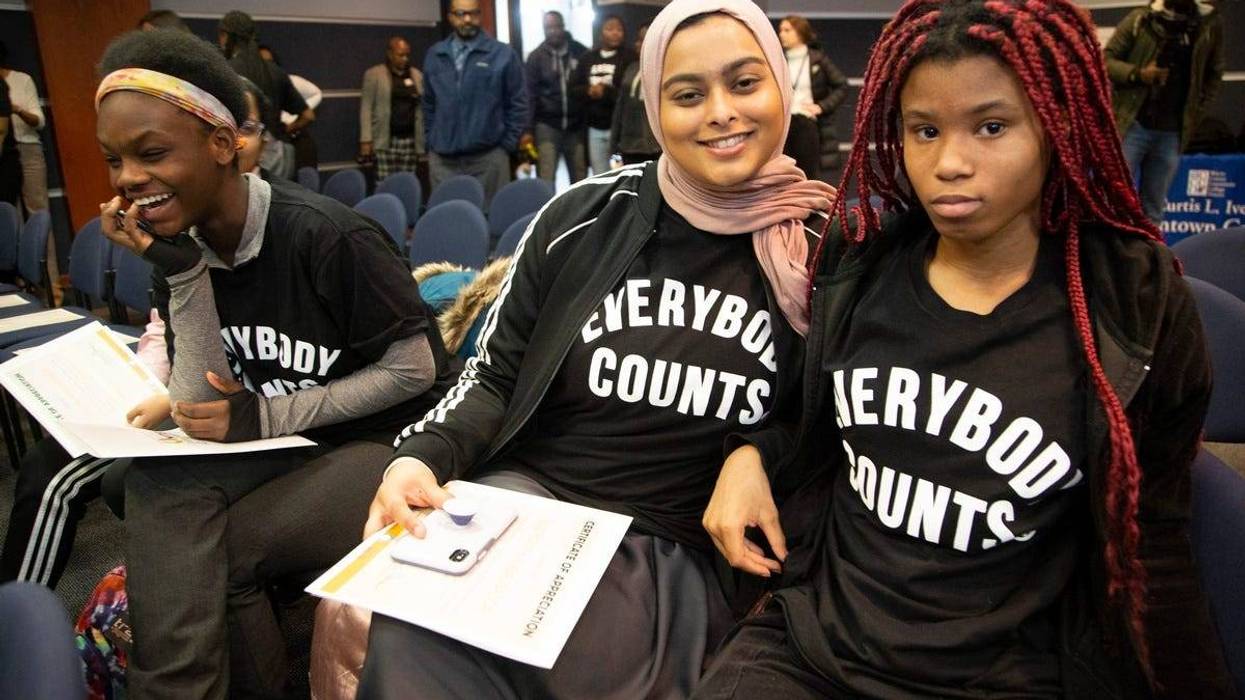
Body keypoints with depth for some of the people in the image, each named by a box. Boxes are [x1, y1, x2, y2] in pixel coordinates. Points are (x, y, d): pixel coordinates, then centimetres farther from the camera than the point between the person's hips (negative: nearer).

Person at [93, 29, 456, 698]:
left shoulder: (325, 234, -19)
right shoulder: (178, 247, 1)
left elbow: (415, 368, -13)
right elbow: (203, 407, -4)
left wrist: (270, 415, -15)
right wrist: (181, 272, -15)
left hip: (386, 442, -5)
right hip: (276, 449, 6)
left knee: (212, 557, -21)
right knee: (157, 487, -21)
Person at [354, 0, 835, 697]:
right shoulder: (586, 218, 2)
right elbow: (496, 377, 6)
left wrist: (755, 456, -11)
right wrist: (423, 456, -12)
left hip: (684, 551, 0)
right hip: (528, 491, 1)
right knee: (416, 616, -30)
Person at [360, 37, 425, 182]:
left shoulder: (417, 75, 12)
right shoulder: (374, 74, 2)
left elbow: (422, 109, 11)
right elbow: (366, 107, -1)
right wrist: (366, 140, -8)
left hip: (410, 139, 3)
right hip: (385, 140, -3)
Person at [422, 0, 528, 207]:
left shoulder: (503, 54, -1)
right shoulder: (434, 55, 10)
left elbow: (518, 104, 1)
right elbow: (429, 104, 17)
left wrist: (507, 145, -2)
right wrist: (431, 142, 12)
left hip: (488, 157, -3)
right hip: (443, 159, 3)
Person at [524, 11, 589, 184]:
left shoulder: (581, 52, 5)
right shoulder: (536, 56, 3)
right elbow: (530, 94, 0)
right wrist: (527, 129, -7)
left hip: (577, 126, 2)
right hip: (547, 126, -1)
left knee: (580, 179, 6)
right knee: (545, 180, -6)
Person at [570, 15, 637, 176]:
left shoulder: (629, 58, -2)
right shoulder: (589, 58, 12)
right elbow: (573, 89, 11)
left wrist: (606, 92, -15)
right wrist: (589, 91, -9)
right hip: (595, 128, 5)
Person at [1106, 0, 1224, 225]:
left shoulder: (1210, 24, 8)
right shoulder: (1140, 19, 1)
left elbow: (1214, 75, 14)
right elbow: (1106, 60, 1)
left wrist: (1197, 113, 3)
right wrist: (1137, 74, -16)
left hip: (1172, 133, 3)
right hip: (1133, 125, -2)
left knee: (1153, 207, 6)